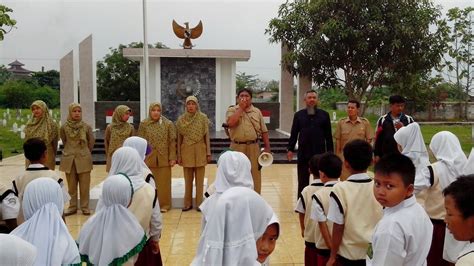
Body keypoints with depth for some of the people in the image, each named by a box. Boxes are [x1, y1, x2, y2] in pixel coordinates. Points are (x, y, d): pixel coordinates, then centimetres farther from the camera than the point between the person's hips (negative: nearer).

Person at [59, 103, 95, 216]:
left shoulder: (86, 127, -4)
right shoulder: (64, 127, -2)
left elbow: (91, 142, 7)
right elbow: (64, 141, 14)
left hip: (84, 159, -1)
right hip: (69, 159, 1)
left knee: (84, 185, 2)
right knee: (71, 185, 6)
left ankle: (85, 206, 12)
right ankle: (72, 206, 17)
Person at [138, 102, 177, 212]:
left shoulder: (168, 124, 2)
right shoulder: (143, 124, 2)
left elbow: (172, 142, 1)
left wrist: (172, 158, -4)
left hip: (164, 158, 0)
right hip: (148, 158, 0)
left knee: (164, 183, 4)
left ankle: (164, 205, 16)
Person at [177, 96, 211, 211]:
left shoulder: (203, 118, 0)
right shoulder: (181, 119, 3)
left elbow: (206, 136, 2)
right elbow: (179, 138, 6)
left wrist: (208, 152, -2)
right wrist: (179, 155, 4)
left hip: (200, 150, -1)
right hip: (186, 150, 1)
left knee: (200, 179, 4)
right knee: (188, 179, 7)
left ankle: (199, 203, 13)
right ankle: (188, 203, 16)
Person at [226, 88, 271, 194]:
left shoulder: (257, 112, 10)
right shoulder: (232, 110, 3)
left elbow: (264, 131, 9)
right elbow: (230, 123, -19)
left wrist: (267, 147, 3)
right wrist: (241, 108, -12)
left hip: (253, 147, 2)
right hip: (237, 147, -2)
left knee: (255, 175, 5)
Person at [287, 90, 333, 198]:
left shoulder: (324, 115, 5)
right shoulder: (299, 115, 6)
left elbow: (328, 135, 5)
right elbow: (294, 133, 6)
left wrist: (330, 151, 1)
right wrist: (290, 149, -1)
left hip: (320, 152, 0)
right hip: (303, 153, 0)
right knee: (303, 181, 7)